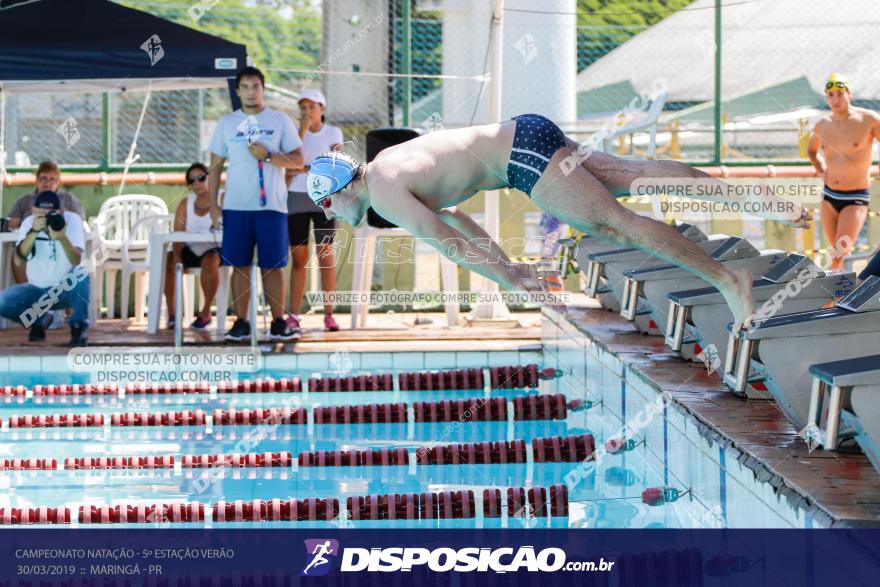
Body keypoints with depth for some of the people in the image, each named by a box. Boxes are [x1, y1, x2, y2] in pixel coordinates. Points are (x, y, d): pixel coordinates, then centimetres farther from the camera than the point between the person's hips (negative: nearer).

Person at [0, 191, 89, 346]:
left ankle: (78, 326, -15)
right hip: (38, 290, 3)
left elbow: (76, 260, -26)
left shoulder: (72, 220, -16)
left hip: (68, 288, -2)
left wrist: (62, 238, -44)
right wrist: (34, 231, -42)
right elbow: (21, 255, -26)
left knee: (81, 275, -36)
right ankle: (40, 319, 9)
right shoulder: (29, 222, -10)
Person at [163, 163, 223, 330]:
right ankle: (171, 312, -10)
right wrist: (177, 256, -18)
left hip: (214, 249, -4)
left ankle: (206, 313, -22)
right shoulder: (186, 203, 7)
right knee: (166, 262, -21)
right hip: (191, 249, 4)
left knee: (209, 262, -36)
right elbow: (177, 234, -2)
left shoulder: (222, 199, -2)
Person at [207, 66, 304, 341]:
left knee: (273, 266, -1)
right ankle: (241, 323, 6)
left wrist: (268, 156, -14)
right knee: (240, 266, 2)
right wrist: (213, 205, 2)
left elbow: (298, 160, 1)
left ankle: (278, 323, 3)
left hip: (272, 205, -1)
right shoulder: (226, 123, 10)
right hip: (236, 206, 1)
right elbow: (215, 166, 10)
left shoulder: (280, 121, 6)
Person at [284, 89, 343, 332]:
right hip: (297, 199, 1)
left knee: (325, 256, -6)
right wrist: (303, 129, -14)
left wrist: (304, 169, -13)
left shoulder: (333, 132, 3)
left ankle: (329, 315, -4)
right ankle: (293, 316, 3)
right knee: (298, 259, 1)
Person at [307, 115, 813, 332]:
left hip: (521, 152, -8)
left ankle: (727, 278, -11)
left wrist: (511, 281, -10)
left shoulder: (383, 193, -12)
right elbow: (451, 216, 28)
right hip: (523, 138, 8)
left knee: (616, 222, -10)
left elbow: (446, 241, -15)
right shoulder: (387, 166, 18)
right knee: (634, 176, 5)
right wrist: (510, 265, 27)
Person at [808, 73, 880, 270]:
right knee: (837, 256, 13)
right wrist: (820, 169, 8)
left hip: (856, 198, -5)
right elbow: (812, 149, 25)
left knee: (841, 256, -16)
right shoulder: (822, 125, 3)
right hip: (829, 196, 5)